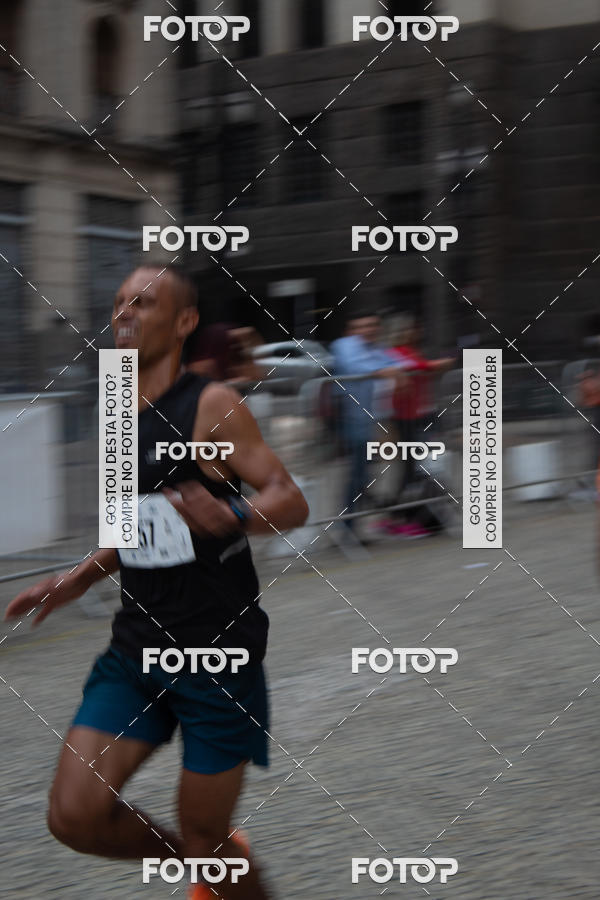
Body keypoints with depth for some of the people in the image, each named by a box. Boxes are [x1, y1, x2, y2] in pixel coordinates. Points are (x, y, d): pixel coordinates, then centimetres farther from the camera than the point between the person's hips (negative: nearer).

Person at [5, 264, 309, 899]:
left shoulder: (211, 406, -10)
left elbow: (291, 502, -14)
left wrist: (232, 515, -34)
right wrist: (76, 581, 15)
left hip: (217, 652, -6)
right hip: (136, 649, 6)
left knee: (205, 839, 1)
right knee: (74, 818, -2)